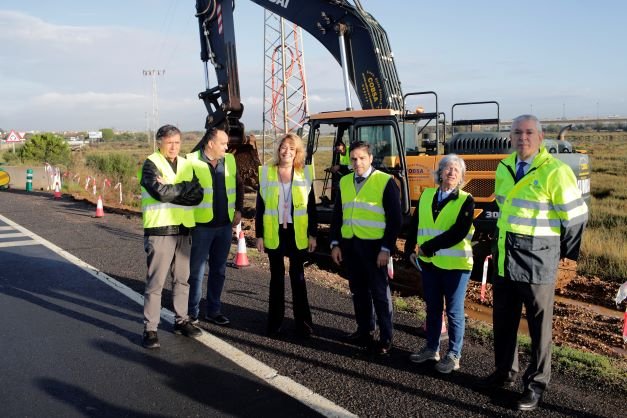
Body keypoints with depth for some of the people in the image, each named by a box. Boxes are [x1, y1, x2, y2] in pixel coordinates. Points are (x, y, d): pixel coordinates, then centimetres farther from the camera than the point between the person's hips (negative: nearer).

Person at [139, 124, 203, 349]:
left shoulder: (187, 165, 12)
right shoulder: (151, 164, -4)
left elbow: (198, 195, -2)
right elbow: (160, 192, -22)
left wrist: (171, 191, -14)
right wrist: (187, 186, -9)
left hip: (183, 230, 6)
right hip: (160, 230, -5)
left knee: (182, 279, 14)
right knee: (155, 282, -2)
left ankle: (181, 320, 27)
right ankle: (150, 329, 6)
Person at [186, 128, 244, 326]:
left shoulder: (229, 160, 6)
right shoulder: (192, 161, -11)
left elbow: (239, 185, 19)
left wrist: (238, 210, 12)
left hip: (225, 225, 6)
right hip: (201, 225, -5)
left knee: (219, 270, 14)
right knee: (196, 271, 4)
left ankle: (214, 311, 27)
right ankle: (192, 313, 16)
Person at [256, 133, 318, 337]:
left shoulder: (305, 173, 0)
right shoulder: (266, 173, 0)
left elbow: (311, 206, 2)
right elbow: (260, 207, 2)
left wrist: (312, 234, -1)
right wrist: (259, 235, -2)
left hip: (297, 233, 0)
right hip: (274, 233, 1)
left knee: (298, 276, 7)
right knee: (277, 276, 11)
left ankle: (303, 322, 15)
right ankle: (274, 322, 20)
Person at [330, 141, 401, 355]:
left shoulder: (385, 182, -7)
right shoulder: (344, 182, 10)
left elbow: (394, 219, -8)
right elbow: (337, 215, 13)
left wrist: (386, 248, -13)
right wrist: (335, 243, 7)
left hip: (373, 245, -5)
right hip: (349, 244, 5)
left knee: (379, 292, 3)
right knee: (358, 290, 14)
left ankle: (385, 338, 14)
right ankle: (364, 329, 29)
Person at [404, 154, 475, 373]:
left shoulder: (466, 201, -6)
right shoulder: (426, 196, 8)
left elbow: (458, 233, -18)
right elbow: (415, 224, 10)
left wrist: (428, 247, -18)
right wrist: (410, 250, -1)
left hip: (455, 264, -4)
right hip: (429, 262, 5)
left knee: (454, 311, 4)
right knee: (432, 308, 15)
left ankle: (453, 356, 16)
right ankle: (431, 348, 29)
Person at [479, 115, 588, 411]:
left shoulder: (555, 171, -14)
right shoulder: (504, 168, 6)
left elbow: (576, 215, -9)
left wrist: (563, 252, 2)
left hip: (537, 259, -6)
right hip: (504, 257, 6)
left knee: (539, 325, 7)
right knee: (503, 320, 16)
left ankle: (536, 384, 21)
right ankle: (504, 372, 33)